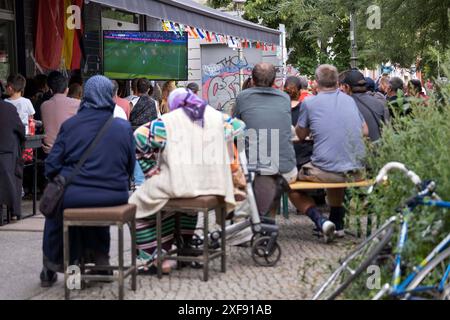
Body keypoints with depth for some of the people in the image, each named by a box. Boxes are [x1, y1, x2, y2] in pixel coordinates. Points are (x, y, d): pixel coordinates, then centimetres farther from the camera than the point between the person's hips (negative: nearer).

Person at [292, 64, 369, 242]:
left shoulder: (309, 103, -2)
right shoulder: (349, 100, 11)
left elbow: (301, 135, 10)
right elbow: (365, 131, 19)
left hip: (325, 170, -5)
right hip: (356, 170, 5)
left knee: (292, 187, 18)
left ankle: (320, 220, -4)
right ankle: (337, 223, 32)